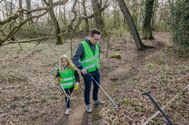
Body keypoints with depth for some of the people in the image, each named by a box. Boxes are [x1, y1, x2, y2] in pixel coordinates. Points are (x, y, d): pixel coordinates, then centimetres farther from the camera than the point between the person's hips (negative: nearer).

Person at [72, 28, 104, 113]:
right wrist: (81, 68, -40)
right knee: (88, 88, 9)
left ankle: (96, 100, 44)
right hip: (87, 72, -6)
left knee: (97, 86, 20)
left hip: (96, 70, 6)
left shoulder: (96, 44, -4)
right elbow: (75, 59, -28)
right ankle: (88, 105, 30)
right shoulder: (83, 45, -24)